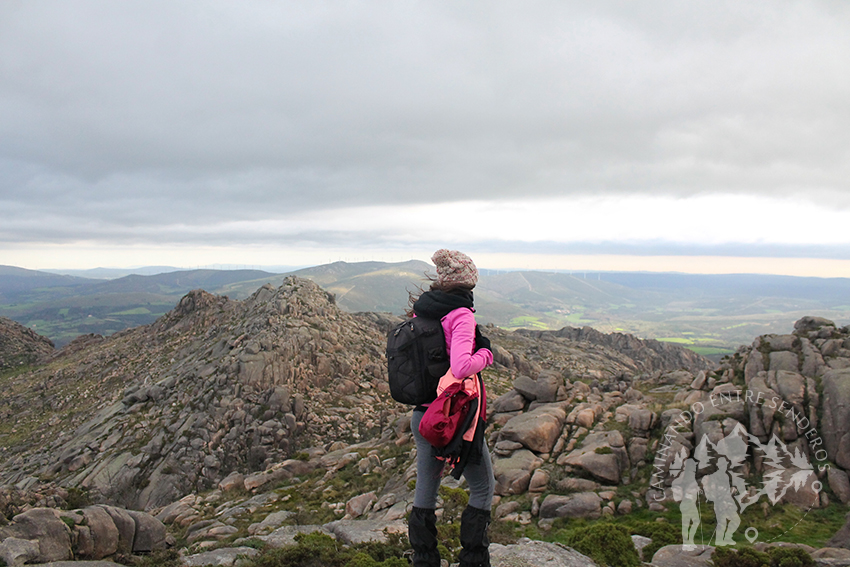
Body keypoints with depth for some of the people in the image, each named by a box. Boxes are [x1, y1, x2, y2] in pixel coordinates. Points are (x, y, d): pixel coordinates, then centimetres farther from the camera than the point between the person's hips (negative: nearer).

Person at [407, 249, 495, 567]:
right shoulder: (461, 314, -17)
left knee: (425, 489, 17)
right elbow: (461, 367, -28)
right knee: (483, 488, 13)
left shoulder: (420, 311, 3)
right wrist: (485, 355, -10)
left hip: (422, 416, 7)